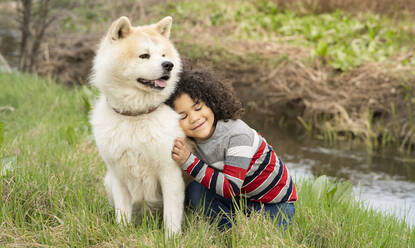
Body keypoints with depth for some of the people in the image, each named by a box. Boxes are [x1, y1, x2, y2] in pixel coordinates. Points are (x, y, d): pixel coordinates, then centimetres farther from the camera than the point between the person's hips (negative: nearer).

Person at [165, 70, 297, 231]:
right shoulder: (195, 141, -7)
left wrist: (189, 162, -36)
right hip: (242, 199, 6)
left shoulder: (238, 135, -29)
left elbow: (231, 189, -34)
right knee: (195, 190, -17)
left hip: (275, 206, -6)